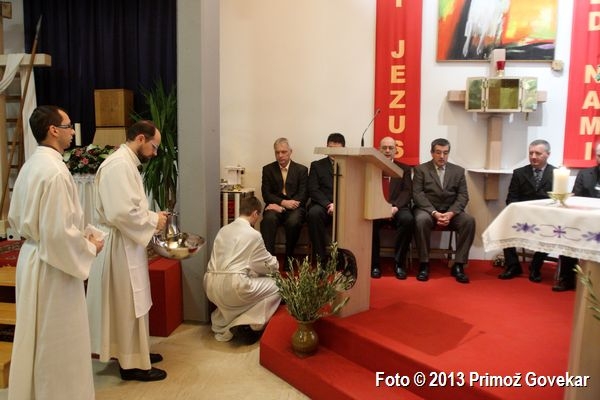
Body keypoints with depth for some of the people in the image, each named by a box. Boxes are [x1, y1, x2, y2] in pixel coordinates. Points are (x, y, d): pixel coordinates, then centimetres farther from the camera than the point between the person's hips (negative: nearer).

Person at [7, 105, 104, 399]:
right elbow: (60, 231, -25)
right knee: (58, 340, 6)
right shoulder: (55, 171, -23)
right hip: (52, 264, -9)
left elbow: (15, 217, 15)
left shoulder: (30, 166, 7)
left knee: (38, 336, 22)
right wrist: (89, 247, -10)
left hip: (32, 256, 10)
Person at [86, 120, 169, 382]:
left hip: (128, 244, 10)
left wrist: (152, 218, 6)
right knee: (127, 304, 1)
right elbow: (122, 213, -29)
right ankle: (132, 363, 15)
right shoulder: (119, 165, -21)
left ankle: (133, 352, 33)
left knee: (131, 302, 19)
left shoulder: (127, 163, 12)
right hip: (120, 245, -10)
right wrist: (154, 221, -16)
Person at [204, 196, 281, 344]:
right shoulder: (253, 234, -2)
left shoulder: (224, 229, 16)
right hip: (232, 286, -7)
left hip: (210, 285, 8)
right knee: (275, 287, 9)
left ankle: (222, 326, 24)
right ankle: (246, 326, 2)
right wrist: (275, 263, 32)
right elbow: (269, 265, 8)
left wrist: (252, 267, 36)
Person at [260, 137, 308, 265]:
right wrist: (283, 202, -16)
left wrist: (281, 206, -14)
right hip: (276, 206, 1)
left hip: (294, 207, -1)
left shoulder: (301, 170, 10)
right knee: (268, 219, -34)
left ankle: (289, 259, -15)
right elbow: (266, 194, 4)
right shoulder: (268, 169, 13)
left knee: (293, 221, -34)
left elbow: (303, 195, 0)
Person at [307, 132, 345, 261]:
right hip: (323, 205, 0)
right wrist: (328, 205, -13)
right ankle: (321, 256, -24)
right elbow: (313, 190, 4)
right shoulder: (317, 165, 17)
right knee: (313, 213, -34)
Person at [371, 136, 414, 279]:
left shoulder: (404, 168, 16)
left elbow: (407, 191, 4)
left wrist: (395, 206, -16)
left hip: (397, 208, 1)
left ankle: (399, 263, -19)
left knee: (408, 219, -33)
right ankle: (374, 264, -18)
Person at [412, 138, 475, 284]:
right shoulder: (421, 169, 4)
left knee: (469, 221, -27)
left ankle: (458, 265, -19)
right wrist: (434, 213, -20)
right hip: (427, 209, -2)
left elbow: (463, 196, 3)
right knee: (421, 220, -36)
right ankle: (424, 264, -23)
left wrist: (451, 213, -16)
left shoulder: (458, 171, 11)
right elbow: (417, 194, -7)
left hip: (451, 211, 3)